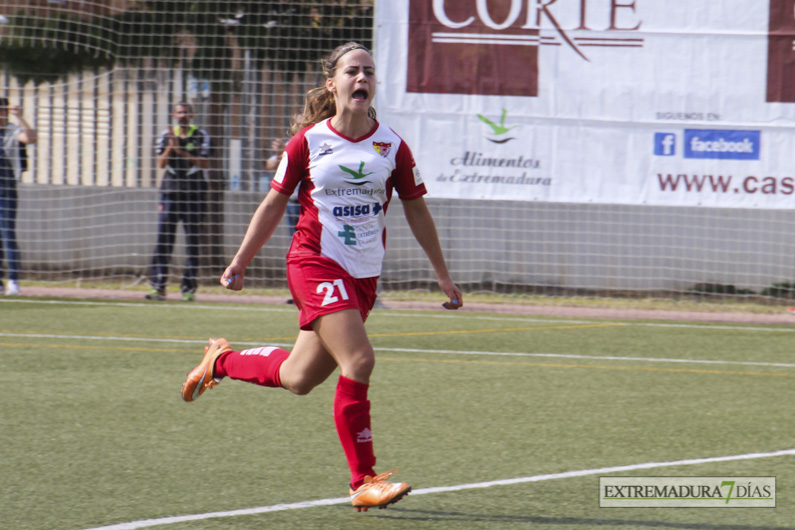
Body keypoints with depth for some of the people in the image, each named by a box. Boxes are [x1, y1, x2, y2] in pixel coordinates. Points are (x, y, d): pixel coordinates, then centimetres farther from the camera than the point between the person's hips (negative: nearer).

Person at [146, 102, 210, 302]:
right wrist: (171, 147, -14)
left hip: (194, 191, -1)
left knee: (193, 242, -1)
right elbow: (161, 163, 1)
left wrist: (183, 152, -14)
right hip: (170, 188, 1)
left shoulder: (200, 135, 3)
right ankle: (159, 287, -5)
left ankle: (189, 288, 4)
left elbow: (205, 163, -7)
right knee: (164, 239, -5)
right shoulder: (166, 135, 8)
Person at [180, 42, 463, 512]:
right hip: (315, 262, -4)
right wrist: (240, 262, 8)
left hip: (364, 275, 4)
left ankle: (223, 360, 38)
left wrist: (444, 276, 13)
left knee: (298, 379, 8)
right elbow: (275, 204, 8)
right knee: (358, 361, -21)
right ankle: (364, 481, -13)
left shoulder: (392, 146, 3)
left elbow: (417, 211, 12)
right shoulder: (309, 141, -2)